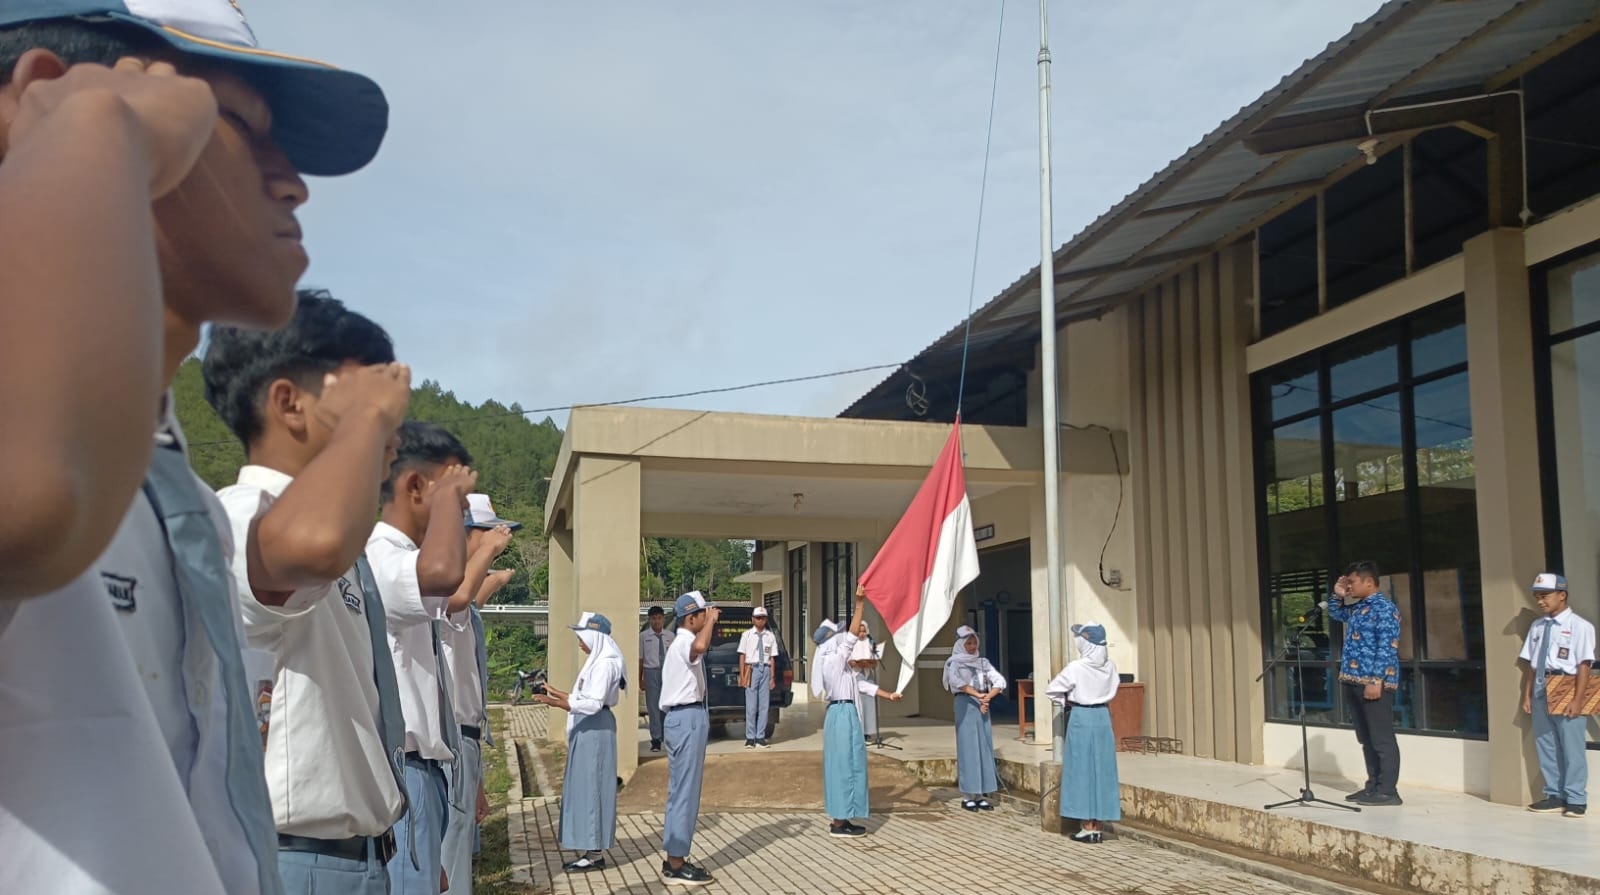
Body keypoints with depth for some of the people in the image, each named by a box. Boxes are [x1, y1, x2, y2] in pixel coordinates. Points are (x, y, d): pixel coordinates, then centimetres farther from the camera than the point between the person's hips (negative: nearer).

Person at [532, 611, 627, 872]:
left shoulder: (605, 664, -16)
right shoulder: (595, 662, 14)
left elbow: (593, 704, -24)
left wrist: (555, 702, -28)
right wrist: (557, 693, 17)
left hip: (596, 729, -10)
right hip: (586, 729, 10)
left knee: (591, 786, -5)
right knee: (582, 786, 12)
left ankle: (594, 854, 2)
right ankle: (589, 850, 18)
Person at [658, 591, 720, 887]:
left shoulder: (681, 643, 20)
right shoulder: (685, 642, -15)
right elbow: (700, 646, -39)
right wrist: (712, 621, -24)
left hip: (683, 717, 11)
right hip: (688, 718, -11)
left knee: (681, 791, 13)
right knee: (685, 792, -7)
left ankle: (675, 859, 18)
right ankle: (675, 865, -3)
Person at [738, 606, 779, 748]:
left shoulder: (770, 636, 8)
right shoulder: (747, 635, 2)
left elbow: (772, 658, 8)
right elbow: (742, 656, 2)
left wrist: (772, 676, 5)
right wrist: (742, 675, -3)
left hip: (765, 669, 3)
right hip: (752, 669, -2)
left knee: (764, 705, 4)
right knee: (751, 706, -3)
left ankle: (760, 737, 10)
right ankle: (750, 737, 3)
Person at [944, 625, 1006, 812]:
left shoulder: (982, 662, 13)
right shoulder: (955, 663, 0)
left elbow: (1000, 681, 4)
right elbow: (956, 681, -20)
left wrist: (988, 697, -13)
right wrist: (978, 694, -25)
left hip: (983, 706, 5)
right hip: (965, 706, -5)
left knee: (985, 748, 4)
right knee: (968, 748, -4)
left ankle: (981, 795, 10)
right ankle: (968, 796, 1)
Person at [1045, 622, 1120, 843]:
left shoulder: (1076, 668, -16)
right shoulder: (1110, 666, 0)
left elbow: (1052, 691, -9)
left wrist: (1066, 701, 9)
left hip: (1081, 718, -5)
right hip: (1103, 716, 5)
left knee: (1083, 769, 2)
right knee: (1102, 769, 9)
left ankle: (1087, 828, 4)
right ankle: (1099, 827, 14)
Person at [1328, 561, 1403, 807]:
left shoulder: (1385, 608, -12)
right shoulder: (1357, 608, 15)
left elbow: (1387, 648, -18)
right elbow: (1335, 614, 35)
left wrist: (1376, 680, -22)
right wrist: (1338, 595, 16)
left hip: (1374, 682, -9)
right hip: (1353, 681, 9)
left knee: (1382, 738, -4)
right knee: (1366, 738, 13)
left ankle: (1388, 791, -1)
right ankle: (1373, 786, 20)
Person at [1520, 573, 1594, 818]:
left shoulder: (1579, 626, -7)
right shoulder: (1537, 627, 10)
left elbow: (1584, 665, -11)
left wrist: (1577, 700, -15)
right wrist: (1527, 695, 9)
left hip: (1566, 691, -6)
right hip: (1540, 690, 6)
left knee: (1571, 747, 1)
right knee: (1545, 746, 11)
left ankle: (1575, 799, 12)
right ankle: (1554, 796, 21)